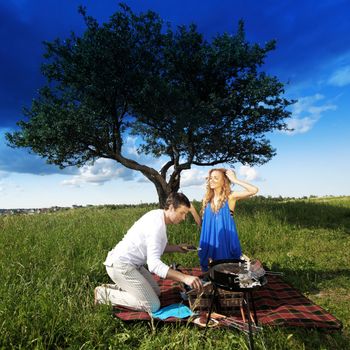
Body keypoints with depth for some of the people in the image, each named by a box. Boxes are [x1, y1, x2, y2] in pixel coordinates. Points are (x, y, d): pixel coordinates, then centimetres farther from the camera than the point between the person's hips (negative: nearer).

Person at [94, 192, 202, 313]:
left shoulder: (158, 215, 4)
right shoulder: (157, 224, -26)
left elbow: (154, 246, 17)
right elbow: (154, 264, -33)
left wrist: (176, 248, 5)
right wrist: (184, 277, -39)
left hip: (131, 263, 10)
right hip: (120, 265, -10)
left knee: (156, 292, 16)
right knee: (153, 306, -9)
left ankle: (114, 288, 17)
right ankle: (105, 294, -1)